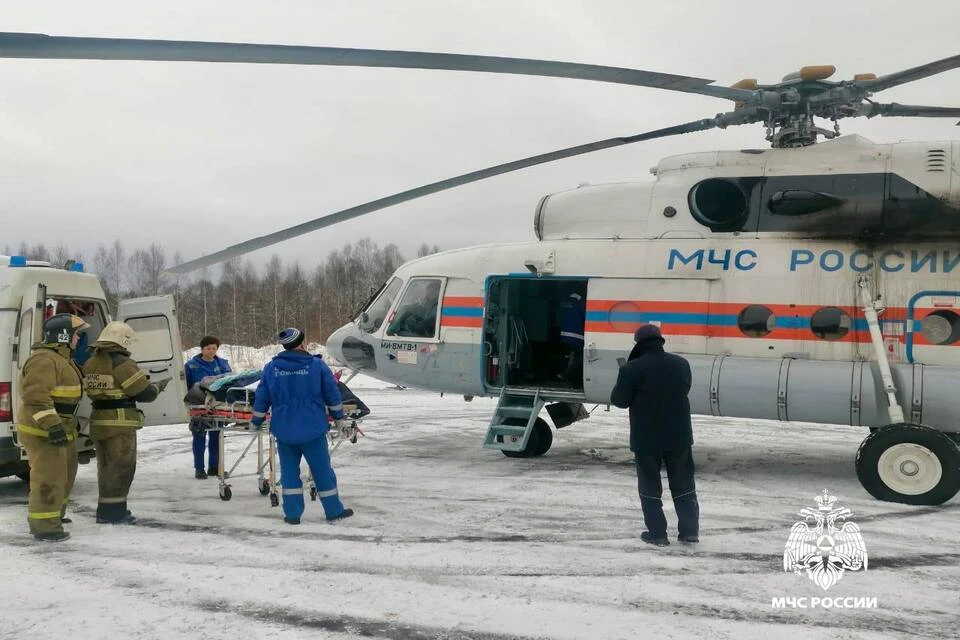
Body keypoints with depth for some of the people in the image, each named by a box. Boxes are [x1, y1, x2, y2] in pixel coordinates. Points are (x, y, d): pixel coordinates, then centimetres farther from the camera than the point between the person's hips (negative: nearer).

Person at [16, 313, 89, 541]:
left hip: (59, 426, 11)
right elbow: (35, 396, -28)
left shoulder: (61, 358, 17)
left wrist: (68, 421, 32)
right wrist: (51, 425, -32)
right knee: (49, 476, -9)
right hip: (42, 429, -11)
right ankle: (44, 526, -3)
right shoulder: (44, 359, -19)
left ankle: (52, 514, 36)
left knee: (65, 472, 21)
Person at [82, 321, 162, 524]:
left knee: (106, 466, 17)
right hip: (120, 423, -8)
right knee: (120, 467, 0)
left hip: (98, 422, 8)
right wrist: (157, 388, 7)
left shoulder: (90, 364, 11)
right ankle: (111, 511, 2)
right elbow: (145, 393, -16)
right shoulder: (123, 364, -15)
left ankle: (108, 509, 26)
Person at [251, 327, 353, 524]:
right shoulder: (317, 365, -7)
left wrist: (256, 422, 19)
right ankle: (333, 510, 16)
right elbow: (332, 394, -2)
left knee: (289, 471, 12)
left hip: (284, 430, 2)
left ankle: (292, 513, 12)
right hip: (312, 429, -2)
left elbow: (261, 398, 5)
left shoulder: (271, 367, 0)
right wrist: (339, 418, 11)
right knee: (322, 469, 8)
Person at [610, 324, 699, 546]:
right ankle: (690, 530, 18)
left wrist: (624, 377, 7)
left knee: (650, 486, 8)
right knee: (683, 485, 15)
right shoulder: (681, 364, 2)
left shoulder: (632, 369, -15)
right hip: (679, 436, 4)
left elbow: (620, 400, -9)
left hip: (646, 439, -4)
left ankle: (657, 533, 9)